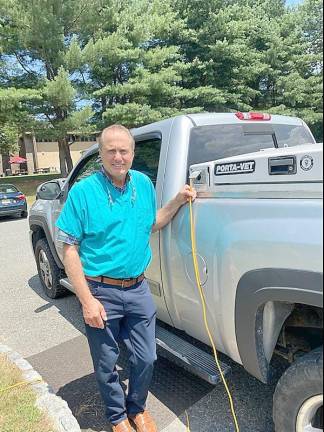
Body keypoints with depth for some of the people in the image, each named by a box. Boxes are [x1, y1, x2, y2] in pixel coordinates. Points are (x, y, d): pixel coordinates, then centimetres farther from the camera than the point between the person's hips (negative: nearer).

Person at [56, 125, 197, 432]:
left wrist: (178, 201, 1)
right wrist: (87, 300, -16)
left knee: (145, 359, 15)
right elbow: (69, 249, -11)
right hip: (101, 292, -3)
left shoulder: (144, 184, 2)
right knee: (106, 365, 15)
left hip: (138, 289, 4)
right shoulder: (83, 192, -12)